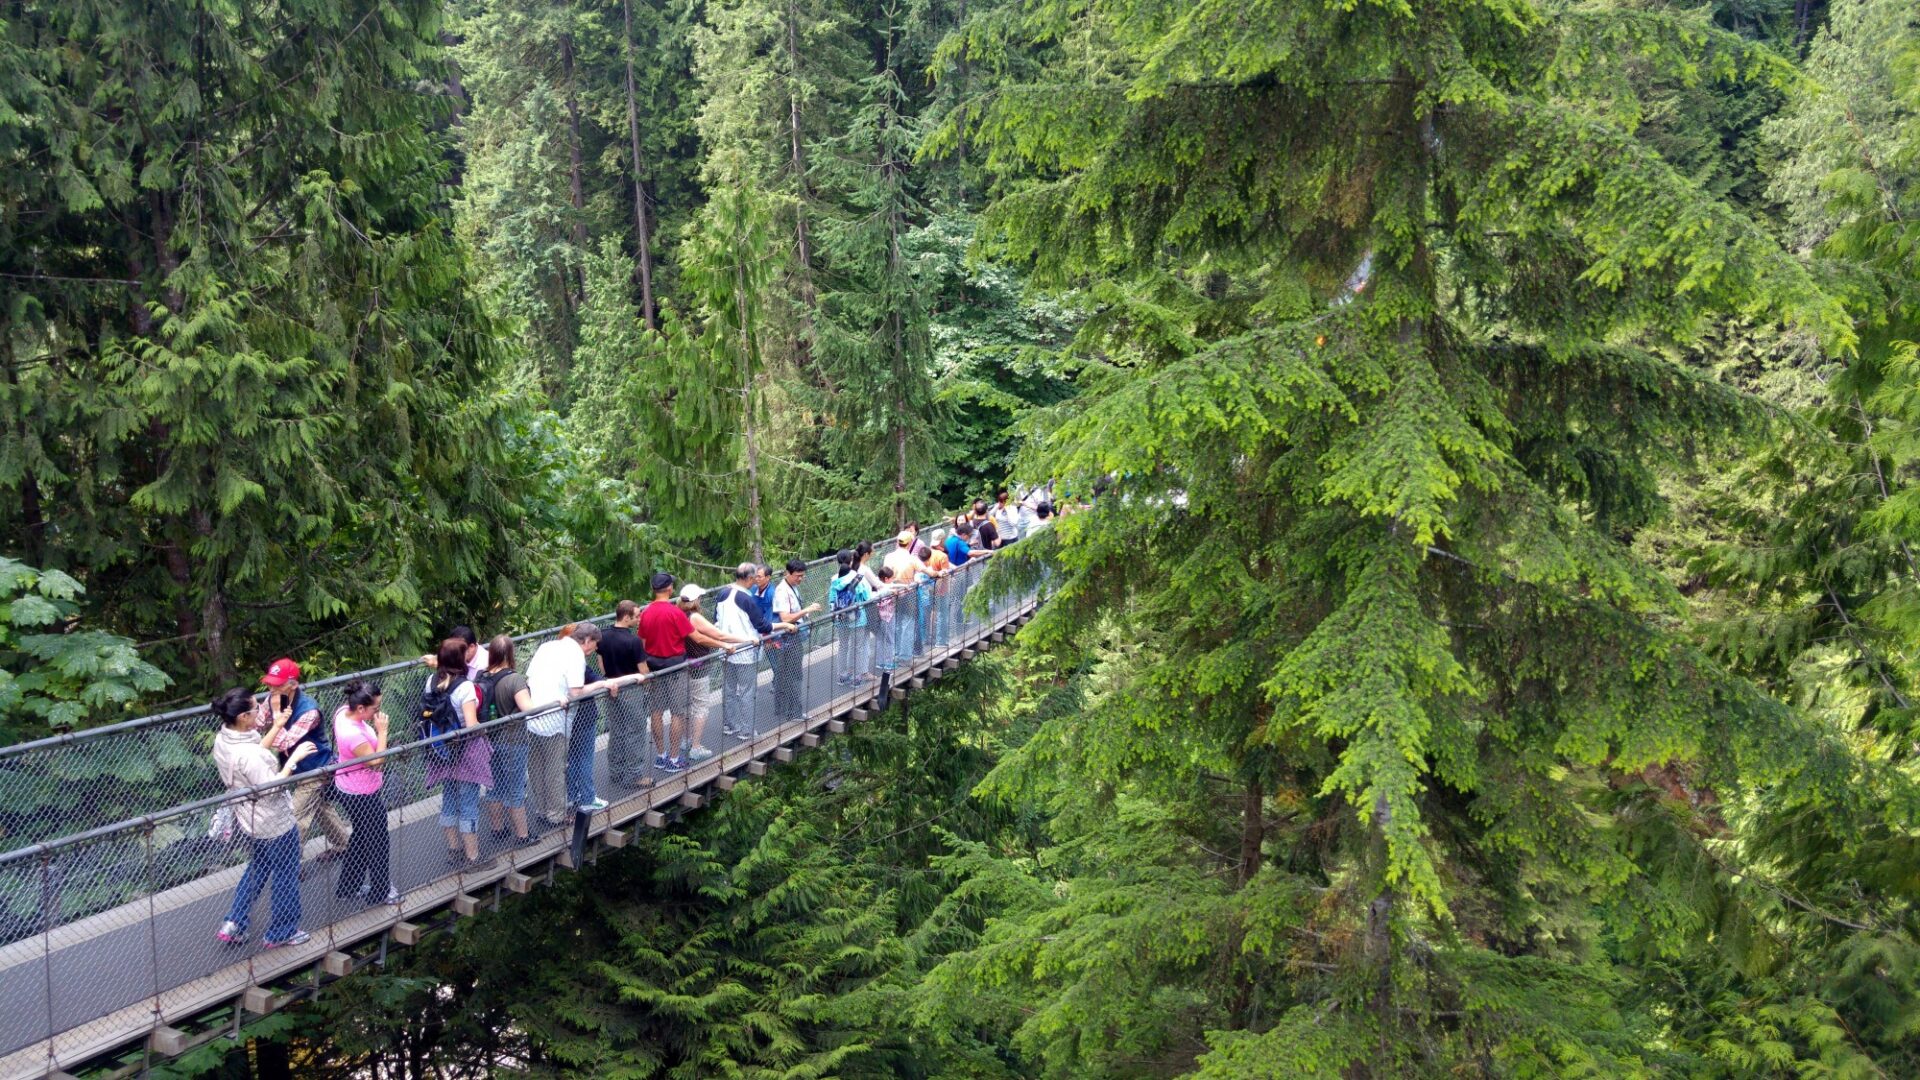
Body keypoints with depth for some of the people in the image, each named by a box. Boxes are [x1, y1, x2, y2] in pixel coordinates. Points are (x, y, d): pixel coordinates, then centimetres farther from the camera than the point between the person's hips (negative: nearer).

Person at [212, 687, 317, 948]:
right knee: (285, 876, 13)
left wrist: (276, 728, 8)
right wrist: (294, 758, -27)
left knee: (258, 868, 29)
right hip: (275, 824, -9)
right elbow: (271, 787, -29)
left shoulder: (222, 739, -7)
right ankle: (281, 933, 28)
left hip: (249, 819, 9)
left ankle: (233, 925, 31)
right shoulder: (246, 754, -35)